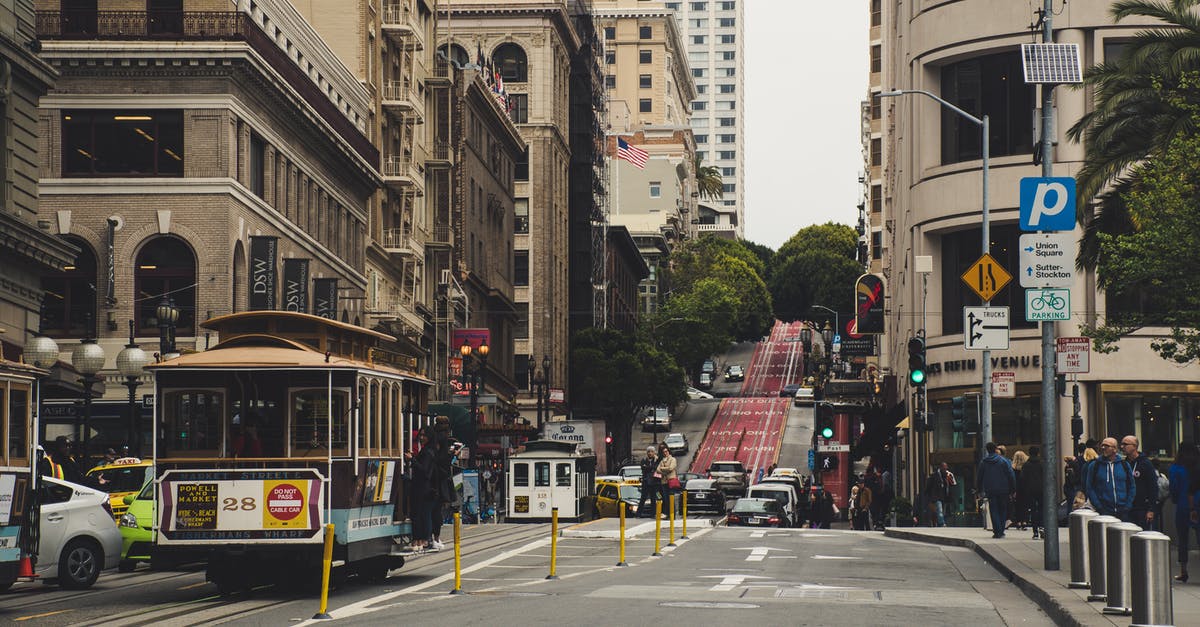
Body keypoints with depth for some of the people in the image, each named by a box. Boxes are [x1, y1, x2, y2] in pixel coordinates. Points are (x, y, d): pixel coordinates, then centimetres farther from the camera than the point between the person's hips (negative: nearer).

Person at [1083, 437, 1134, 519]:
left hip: (1123, 512, 2)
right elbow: (1089, 489, 0)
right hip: (1103, 512, -2)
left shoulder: (1124, 465, 9)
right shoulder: (1094, 465, 2)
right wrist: (1099, 507, -9)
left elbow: (1131, 487, 13)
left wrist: (1128, 506, 1)